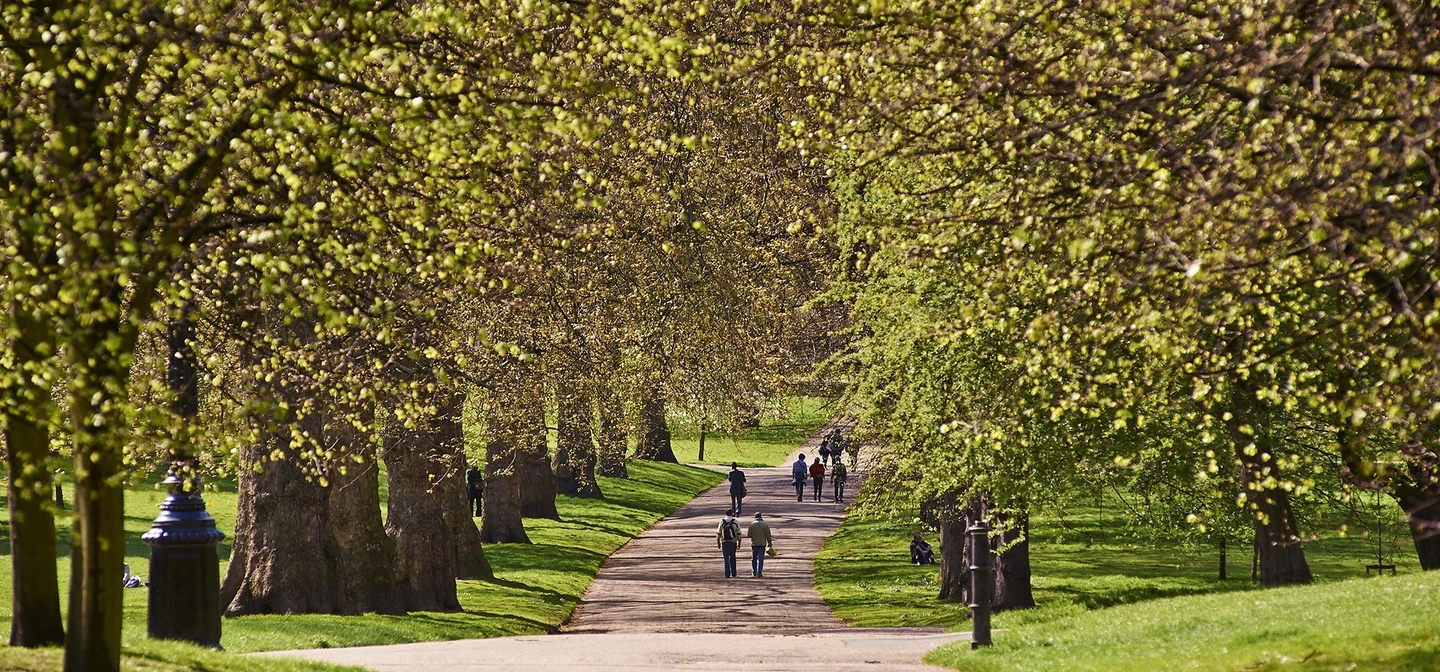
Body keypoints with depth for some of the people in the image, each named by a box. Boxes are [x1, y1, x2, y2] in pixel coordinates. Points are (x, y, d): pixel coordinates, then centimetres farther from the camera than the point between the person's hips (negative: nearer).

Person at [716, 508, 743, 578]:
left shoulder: (722, 522, 1)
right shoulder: (735, 522, -2)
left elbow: (718, 533, 2)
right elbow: (738, 533, 0)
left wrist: (718, 543, 10)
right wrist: (739, 543, 6)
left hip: (724, 542, 0)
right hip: (733, 542, 0)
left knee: (726, 558, 2)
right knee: (732, 558, 13)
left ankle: (727, 574, -3)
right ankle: (733, 573, 18)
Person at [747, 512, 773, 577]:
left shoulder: (752, 524, -4)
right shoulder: (765, 525, -2)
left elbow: (749, 535, -3)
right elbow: (768, 535, -1)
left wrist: (746, 533, 20)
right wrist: (769, 543, 9)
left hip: (754, 544, 0)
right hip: (762, 544, 0)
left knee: (754, 559, 11)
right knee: (761, 559, 1)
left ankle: (754, 572, 15)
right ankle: (759, 572, -4)